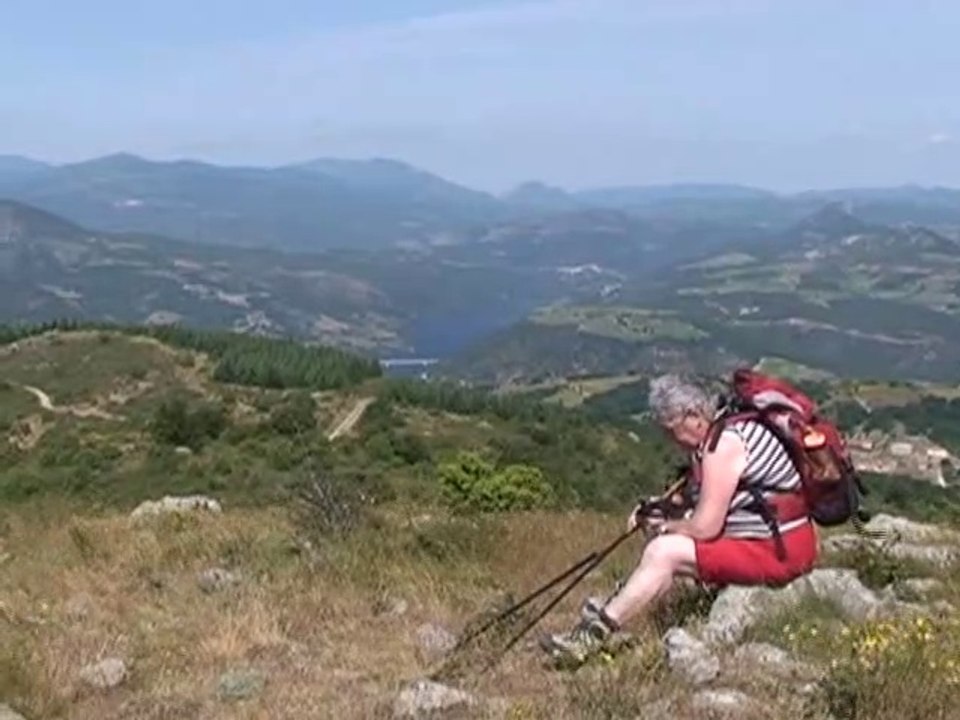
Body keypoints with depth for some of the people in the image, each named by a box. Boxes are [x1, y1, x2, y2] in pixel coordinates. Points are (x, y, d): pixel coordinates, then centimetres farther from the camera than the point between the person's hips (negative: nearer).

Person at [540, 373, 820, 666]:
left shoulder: (723, 443, -18)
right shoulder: (728, 431, 12)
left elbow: (705, 527, -18)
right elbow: (711, 508, 20)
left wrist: (665, 527, 0)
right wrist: (659, 509, 7)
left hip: (779, 551, -10)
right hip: (780, 541, 10)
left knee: (664, 552, -14)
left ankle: (594, 633, -9)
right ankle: (615, 610, 9)